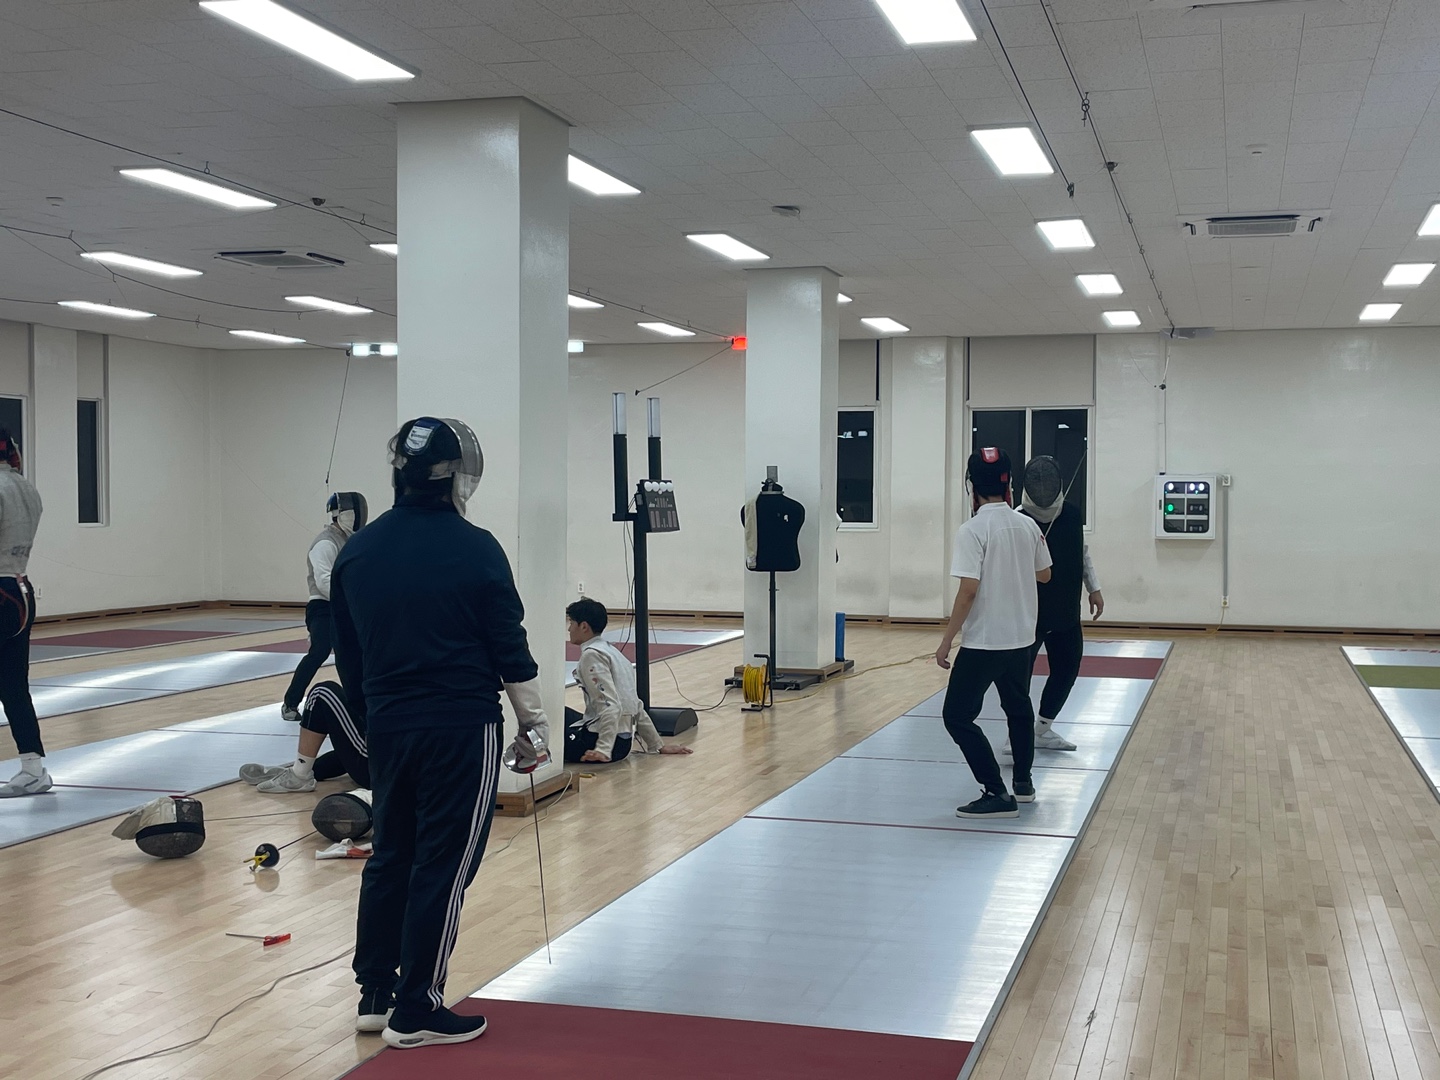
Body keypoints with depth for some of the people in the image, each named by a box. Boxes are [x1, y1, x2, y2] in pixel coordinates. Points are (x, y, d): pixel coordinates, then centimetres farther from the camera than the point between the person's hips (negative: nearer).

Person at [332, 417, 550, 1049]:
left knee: (389, 856, 17)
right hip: (461, 728, -5)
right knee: (443, 867, 3)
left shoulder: (357, 550, 3)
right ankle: (415, 1013, 10)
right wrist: (533, 722, 3)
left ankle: (375, 996, 24)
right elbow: (510, 650, -8)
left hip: (387, 726, 6)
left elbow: (347, 655, 11)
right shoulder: (474, 549, -12)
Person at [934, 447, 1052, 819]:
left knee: (958, 716, -1)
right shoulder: (1028, 525, 2)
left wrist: (947, 640, -13)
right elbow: (1044, 575, 16)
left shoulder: (973, 530, -16)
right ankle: (1023, 782, 35)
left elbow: (969, 590, -20)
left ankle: (997, 794, -6)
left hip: (984, 641, -7)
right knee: (1019, 708, 25)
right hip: (1020, 636, 7)